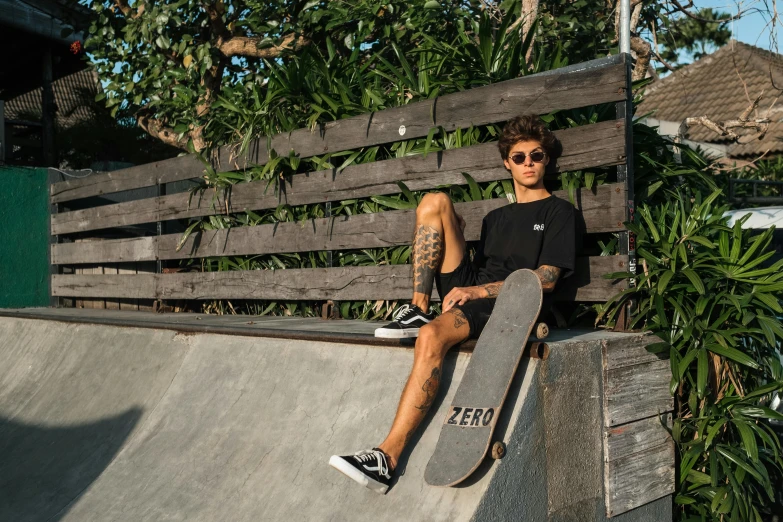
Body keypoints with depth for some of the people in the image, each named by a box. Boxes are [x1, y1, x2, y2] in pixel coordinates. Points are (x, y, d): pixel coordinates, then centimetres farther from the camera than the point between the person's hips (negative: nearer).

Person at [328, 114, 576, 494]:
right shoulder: (496, 217, 30)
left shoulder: (558, 212, 10)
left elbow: (546, 279, -4)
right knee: (434, 202, -8)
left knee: (432, 337, -36)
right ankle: (418, 311, -14)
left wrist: (477, 292, -11)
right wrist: (453, 239, 7)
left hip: (508, 306, -6)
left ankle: (387, 458, -35)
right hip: (467, 289, 6)